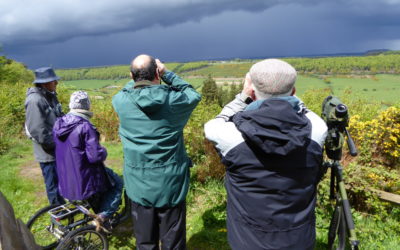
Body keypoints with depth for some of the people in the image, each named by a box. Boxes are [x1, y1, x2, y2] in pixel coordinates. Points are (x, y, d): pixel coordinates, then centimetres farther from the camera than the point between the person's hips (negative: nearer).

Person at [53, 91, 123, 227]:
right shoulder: (85, 127, -23)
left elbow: (62, 150, 13)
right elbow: (96, 156, -26)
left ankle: (97, 212, 35)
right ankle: (103, 217, 2)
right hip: (85, 183, -8)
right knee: (118, 183, 13)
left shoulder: (58, 124, 1)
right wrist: (104, 151, -5)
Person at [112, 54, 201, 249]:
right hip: (171, 182, -2)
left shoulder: (121, 101, -8)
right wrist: (167, 74, 4)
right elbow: (194, 95, 8)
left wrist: (137, 78, 10)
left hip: (139, 184, 2)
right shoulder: (172, 99, -13)